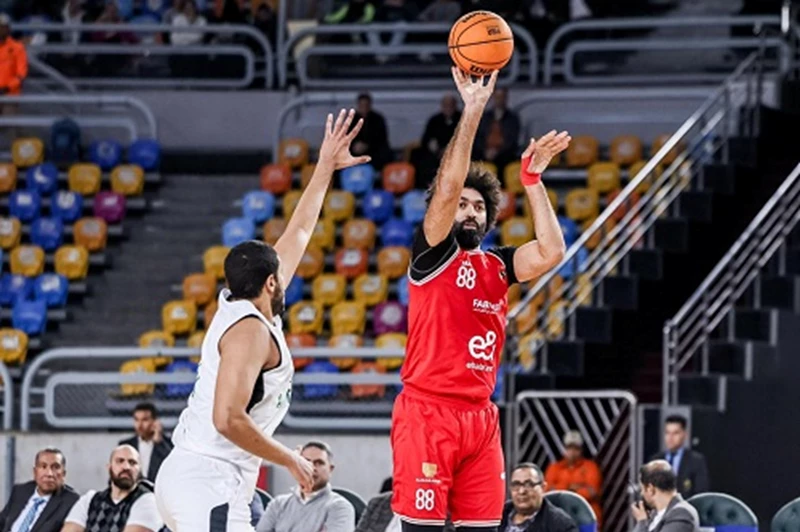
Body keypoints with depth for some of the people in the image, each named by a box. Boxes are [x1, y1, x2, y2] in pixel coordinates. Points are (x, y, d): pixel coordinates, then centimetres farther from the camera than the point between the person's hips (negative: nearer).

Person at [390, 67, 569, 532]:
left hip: (481, 417, 6)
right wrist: (473, 111, -18)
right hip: (428, 412, -6)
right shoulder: (433, 254, 0)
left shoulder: (498, 266, 15)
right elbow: (447, 188, -14)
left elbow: (551, 253, -2)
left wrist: (533, 178, -1)